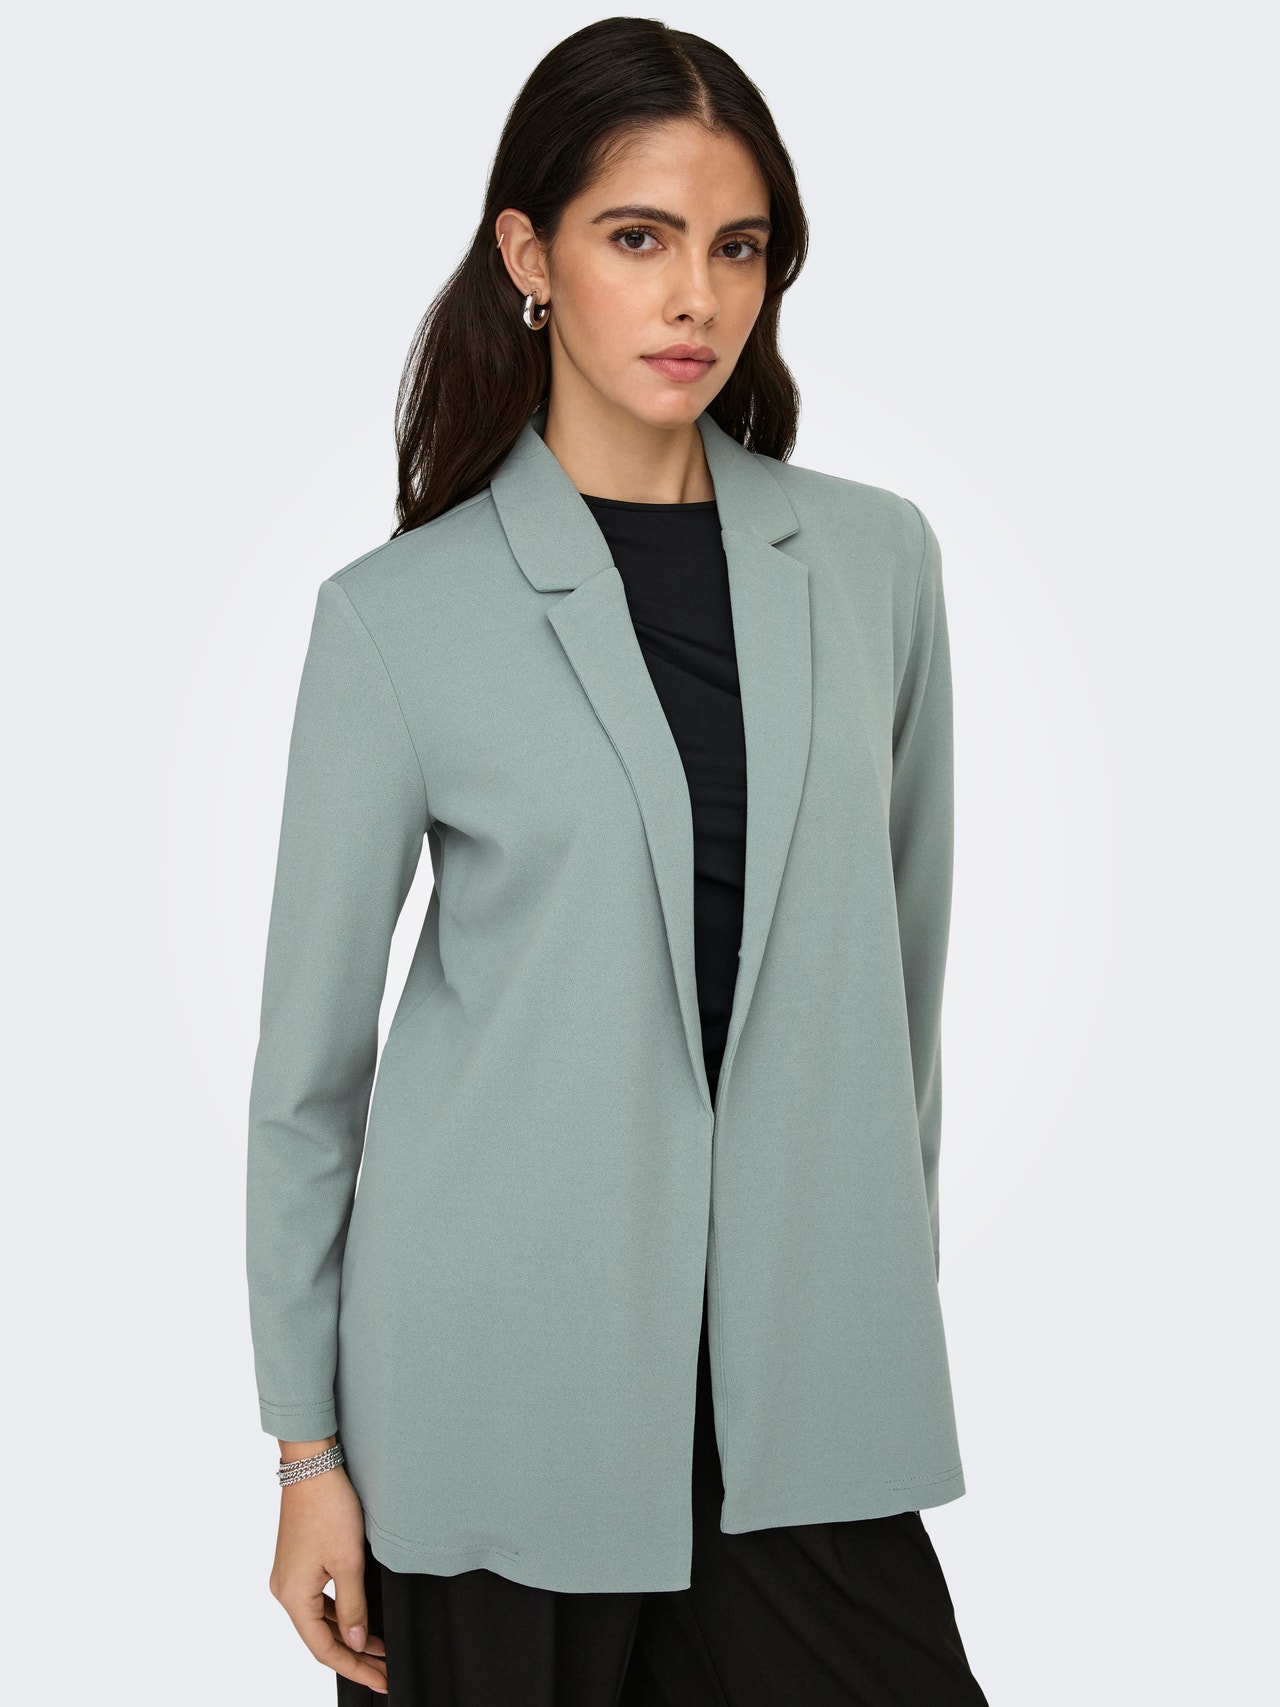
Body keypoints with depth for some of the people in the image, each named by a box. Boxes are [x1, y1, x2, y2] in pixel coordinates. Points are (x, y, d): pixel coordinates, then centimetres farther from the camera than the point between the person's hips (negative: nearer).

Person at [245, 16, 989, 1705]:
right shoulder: (400, 615, -4)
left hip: (807, 1377, 3)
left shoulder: (875, 559, 5)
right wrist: (308, 1453, 1)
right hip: (506, 1386, -2)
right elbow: (308, 1063, 0)